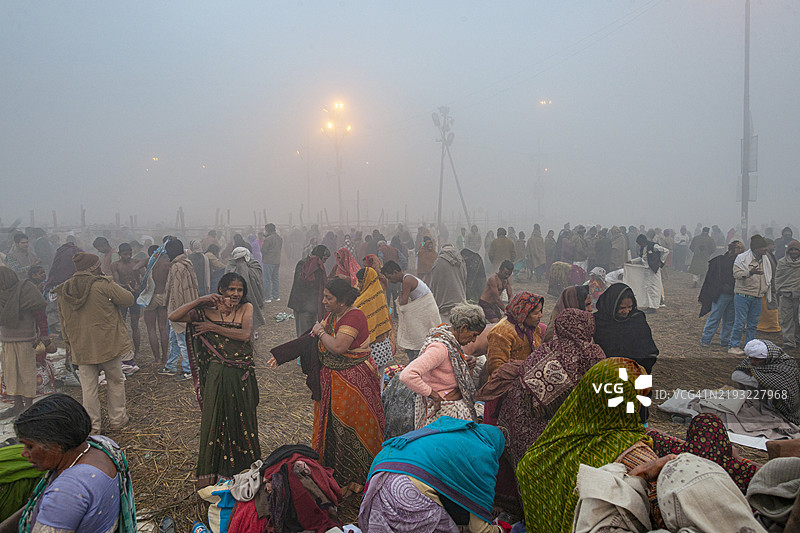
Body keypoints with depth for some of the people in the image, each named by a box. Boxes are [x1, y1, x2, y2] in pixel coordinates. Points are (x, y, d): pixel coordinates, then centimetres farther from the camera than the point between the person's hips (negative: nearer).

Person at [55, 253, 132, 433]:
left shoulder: (63, 291, 7)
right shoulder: (103, 284, -13)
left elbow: (63, 323, 13)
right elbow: (128, 299, -7)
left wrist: (70, 345, 22)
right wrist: (114, 289, 8)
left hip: (81, 348, 4)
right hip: (108, 344, -4)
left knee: (88, 387, 9)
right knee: (115, 380, 14)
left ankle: (92, 426, 15)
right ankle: (117, 419, 23)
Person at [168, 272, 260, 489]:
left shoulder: (246, 308, 1)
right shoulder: (207, 311, -1)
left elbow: (246, 335, -15)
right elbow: (173, 317, -9)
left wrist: (214, 327, -13)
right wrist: (200, 300, -16)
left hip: (242, 375, 1)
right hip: (216, 375, -1)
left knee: (242, 419, 13)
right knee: (213, 419, 8)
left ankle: (243, 466, 32)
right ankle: (209, 472, 25)